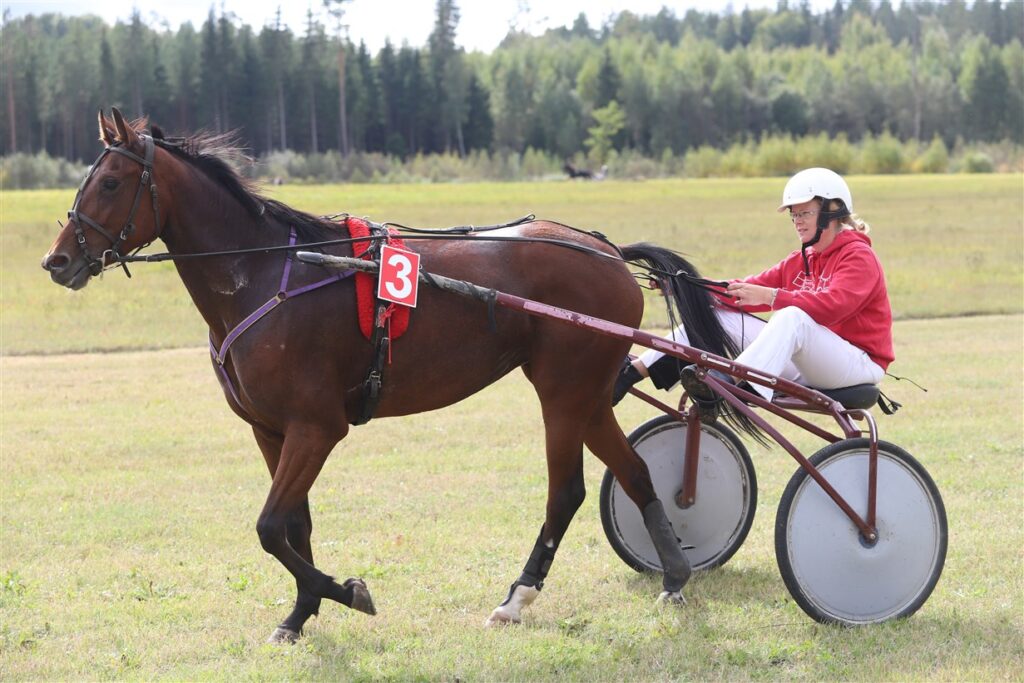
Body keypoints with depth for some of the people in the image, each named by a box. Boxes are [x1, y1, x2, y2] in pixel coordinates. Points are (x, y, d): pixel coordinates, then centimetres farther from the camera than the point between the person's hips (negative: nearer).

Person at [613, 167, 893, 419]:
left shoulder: (859, 257, -7)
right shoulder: (800, 261, 17)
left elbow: (831, 305, -26)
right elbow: (750, 291, 5)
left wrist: (770, 297, -33)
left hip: (859, 364, -8)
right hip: (804, 367, 8)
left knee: (793, 316, -38)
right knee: (715, 313, -2)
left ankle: (724, 384, -57)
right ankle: (635, 371, -14)